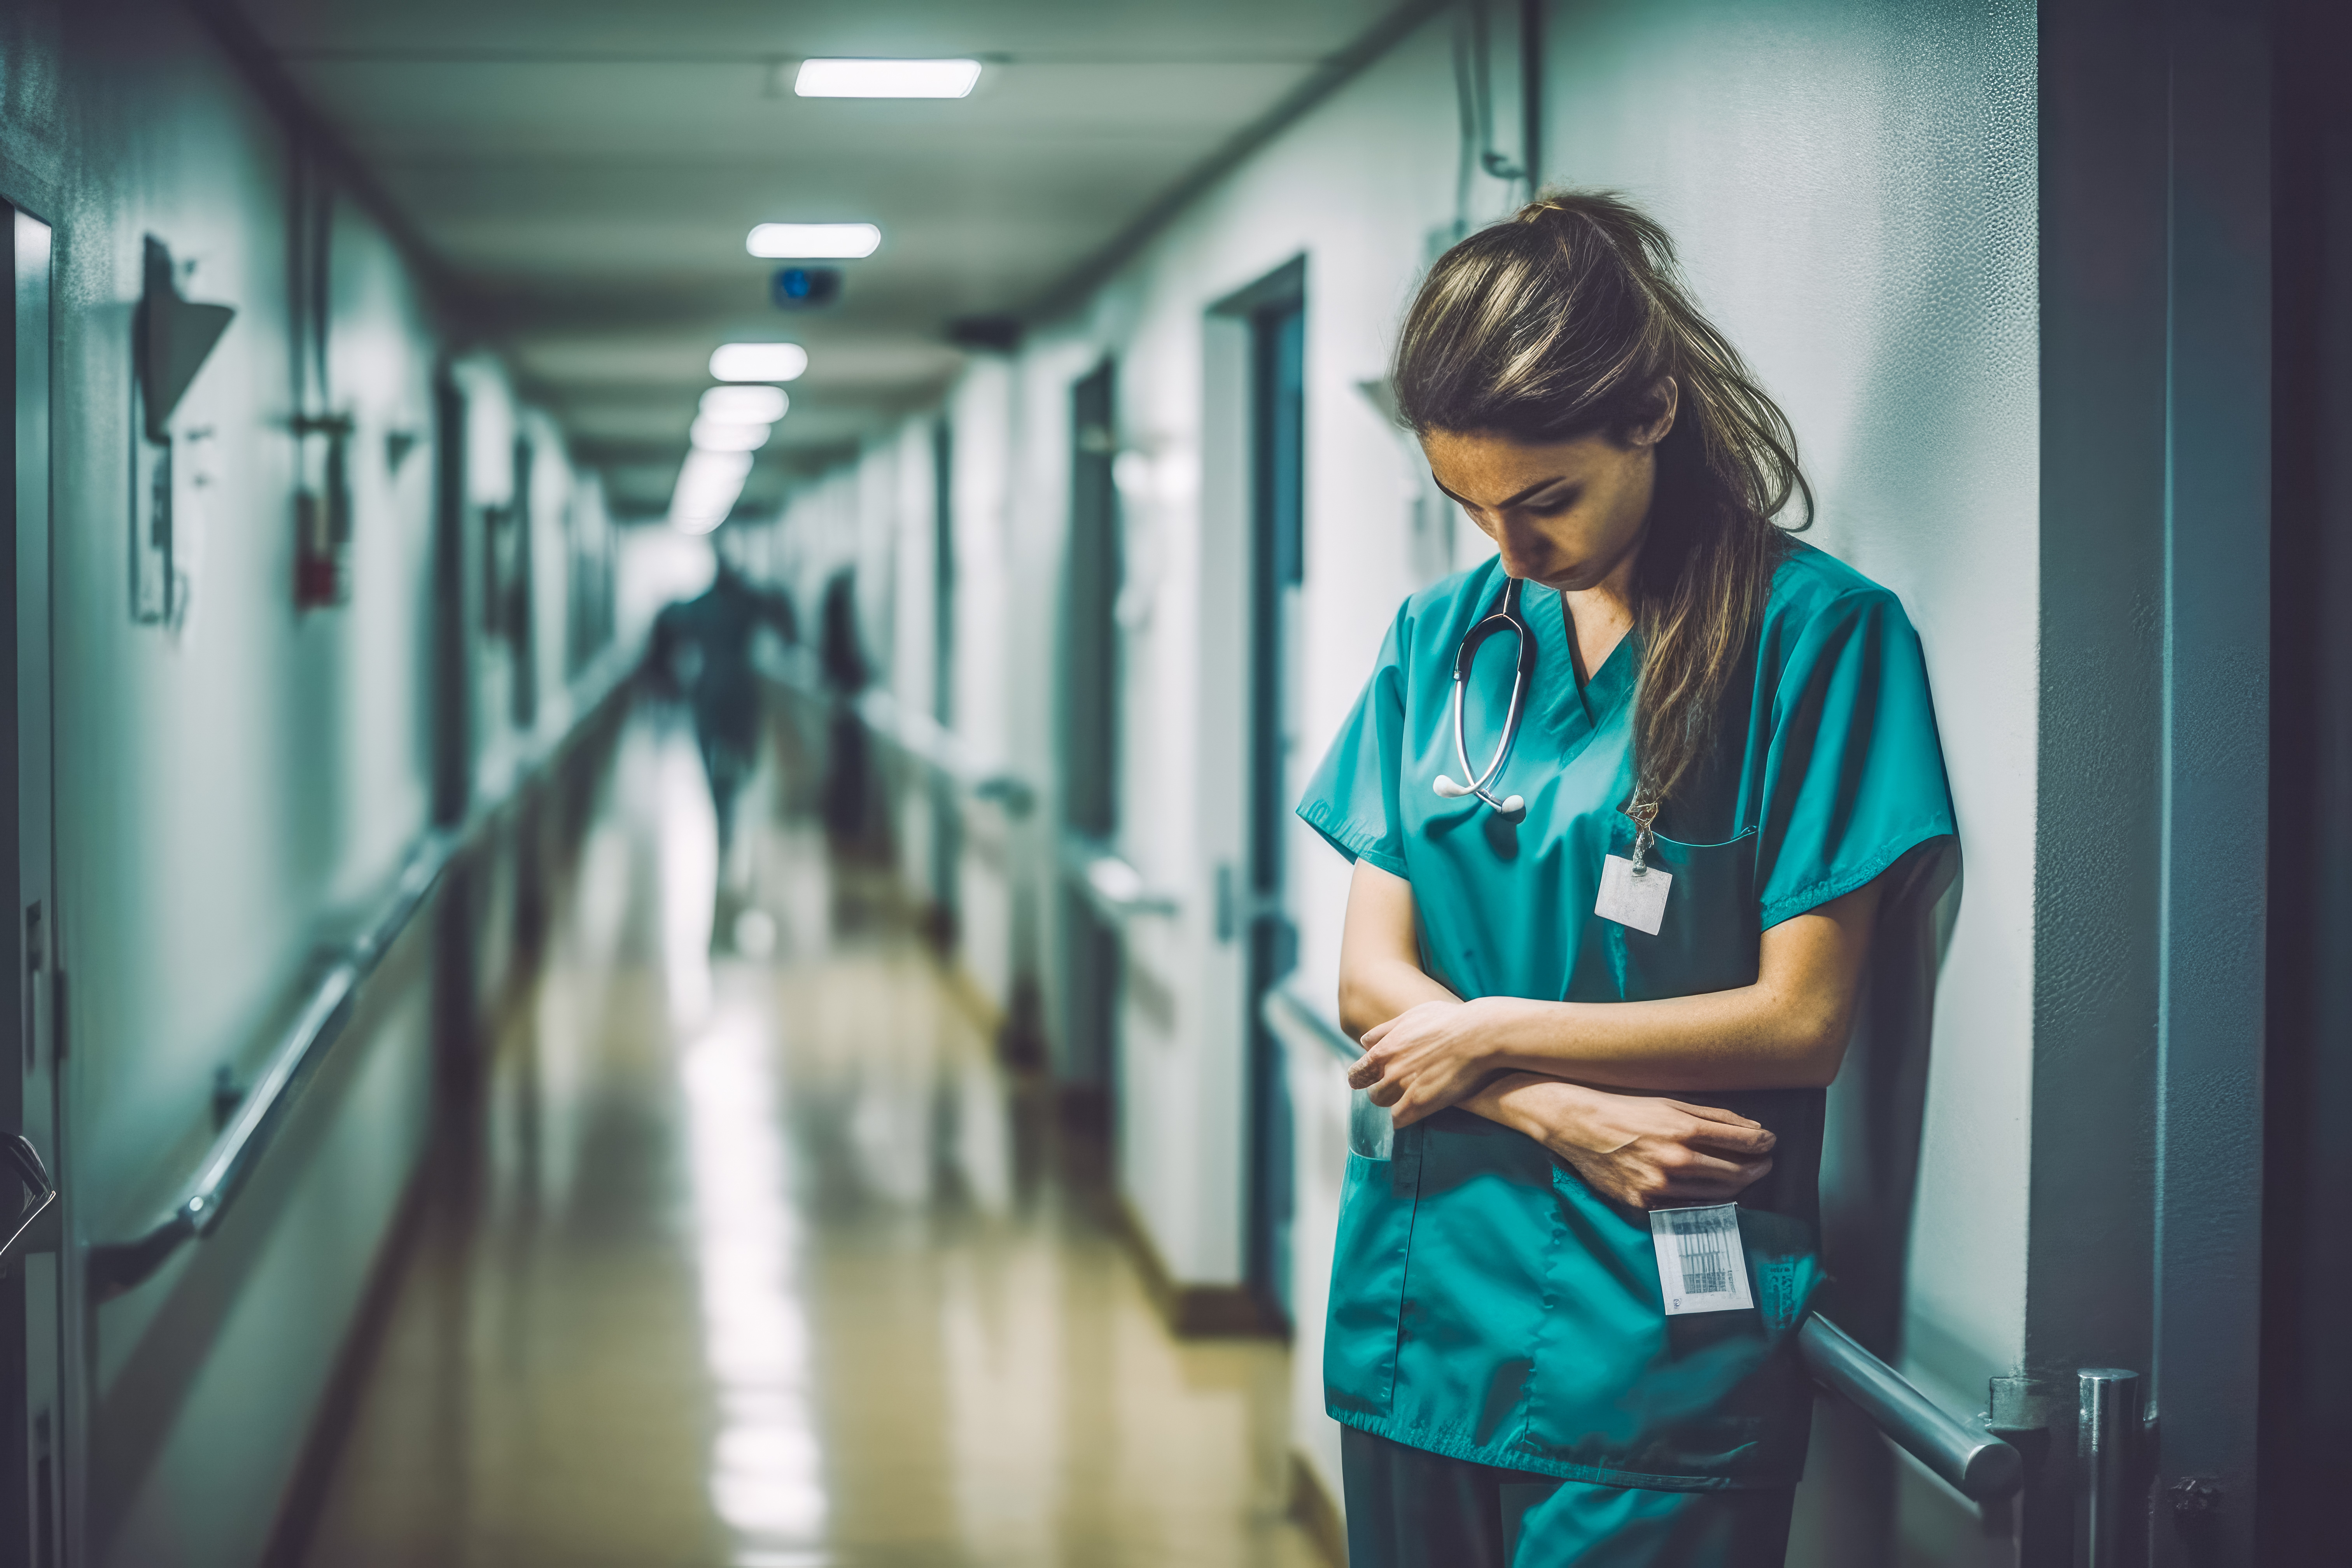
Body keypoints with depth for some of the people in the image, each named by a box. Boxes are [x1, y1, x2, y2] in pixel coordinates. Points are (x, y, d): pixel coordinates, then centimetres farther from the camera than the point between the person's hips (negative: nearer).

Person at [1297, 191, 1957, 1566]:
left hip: (1655, 1357, -5)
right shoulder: (1446, 639, 8)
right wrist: (1567, 1113, -13)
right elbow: (1371, 978, 4)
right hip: (1421, 1316, 5)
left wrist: (1496, 1034, -6)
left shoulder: (1816, 636, -8)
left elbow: (1801, 1021, -10)